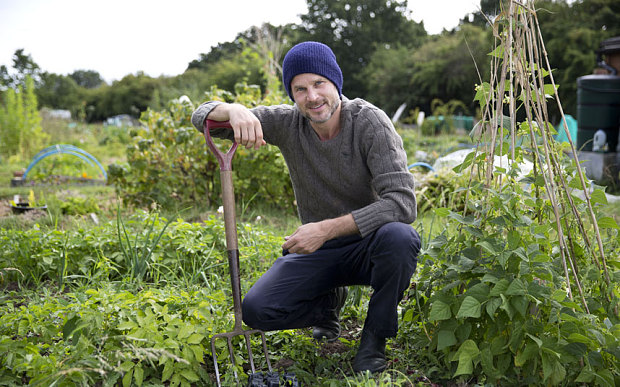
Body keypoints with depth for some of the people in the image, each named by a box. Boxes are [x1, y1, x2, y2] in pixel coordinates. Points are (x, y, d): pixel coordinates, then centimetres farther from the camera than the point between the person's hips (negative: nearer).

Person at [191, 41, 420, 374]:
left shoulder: (369, 121, -18)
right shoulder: (288, 123, -7)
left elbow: (402, 203, -27)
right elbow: (203, 116, -7)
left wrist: (327, 229, -33)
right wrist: (235, 110, -31)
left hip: (367, 245, -2)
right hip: (315, 251, 3)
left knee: (399, 236, -36)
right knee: (256, 310, -19)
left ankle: (373, 341, -11)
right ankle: (327, 301, 13)